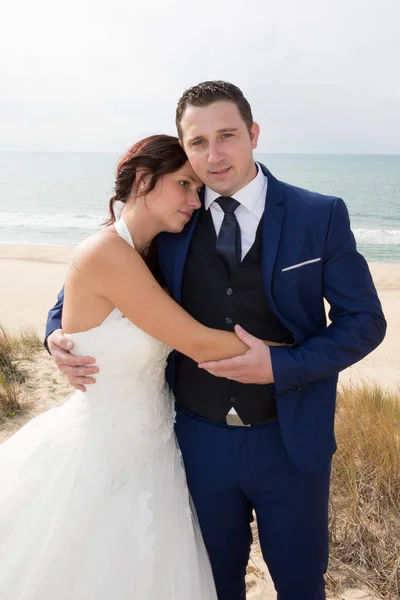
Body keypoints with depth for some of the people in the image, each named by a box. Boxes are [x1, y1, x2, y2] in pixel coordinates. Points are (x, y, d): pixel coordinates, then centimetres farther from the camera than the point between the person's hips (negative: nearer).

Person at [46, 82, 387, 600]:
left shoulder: (321, 215, -8)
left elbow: (364, 321, -6)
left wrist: (280, 366, -20)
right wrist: (58, 331, -9)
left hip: (290, 441, -1)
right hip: (199, 439, 2)